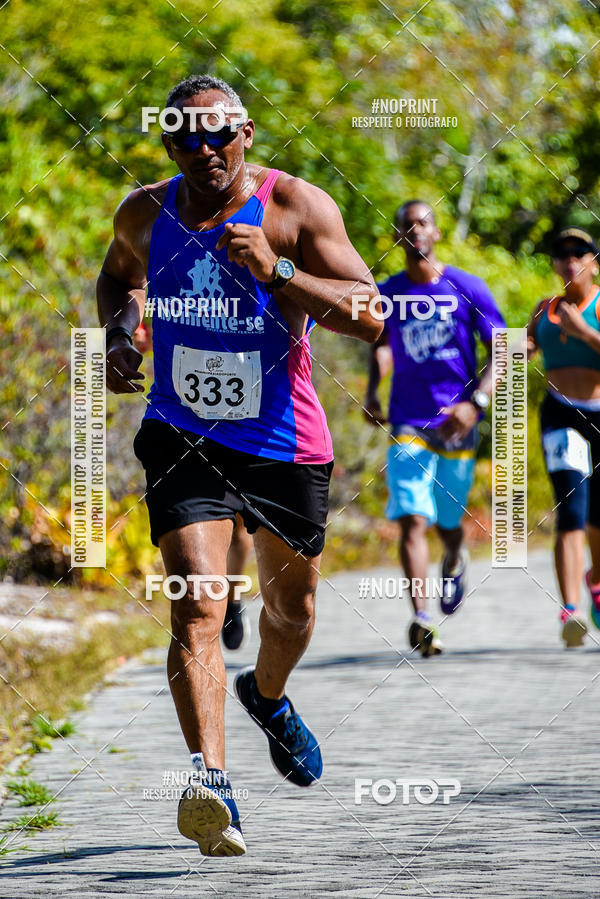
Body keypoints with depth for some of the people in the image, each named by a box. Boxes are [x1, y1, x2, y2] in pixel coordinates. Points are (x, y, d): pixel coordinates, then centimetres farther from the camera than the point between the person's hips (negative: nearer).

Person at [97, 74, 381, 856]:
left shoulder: (296, 207, -12)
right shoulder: (145, 214, -1)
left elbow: (370, 317, -19)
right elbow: (121, 273, 23)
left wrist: (274, 270, -31)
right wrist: (119, 334, 2)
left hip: (286, 446, 0)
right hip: (182, 439, 0)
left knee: (291, 608, 20)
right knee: (197, 606, -21)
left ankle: (268, 698, 55)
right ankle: (211, 784, -33)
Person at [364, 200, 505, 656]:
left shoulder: (466, 289, -3)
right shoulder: (386, 294, 4)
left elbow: (500, 350, -3)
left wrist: (477, 402, -17)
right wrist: (372, 390, 8)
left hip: (457, 423, 0)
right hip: (408, 425, 0)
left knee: (448, 521, 13)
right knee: (412, 520, -16)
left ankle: (454, 560, 50)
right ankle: (421, 619, -23)